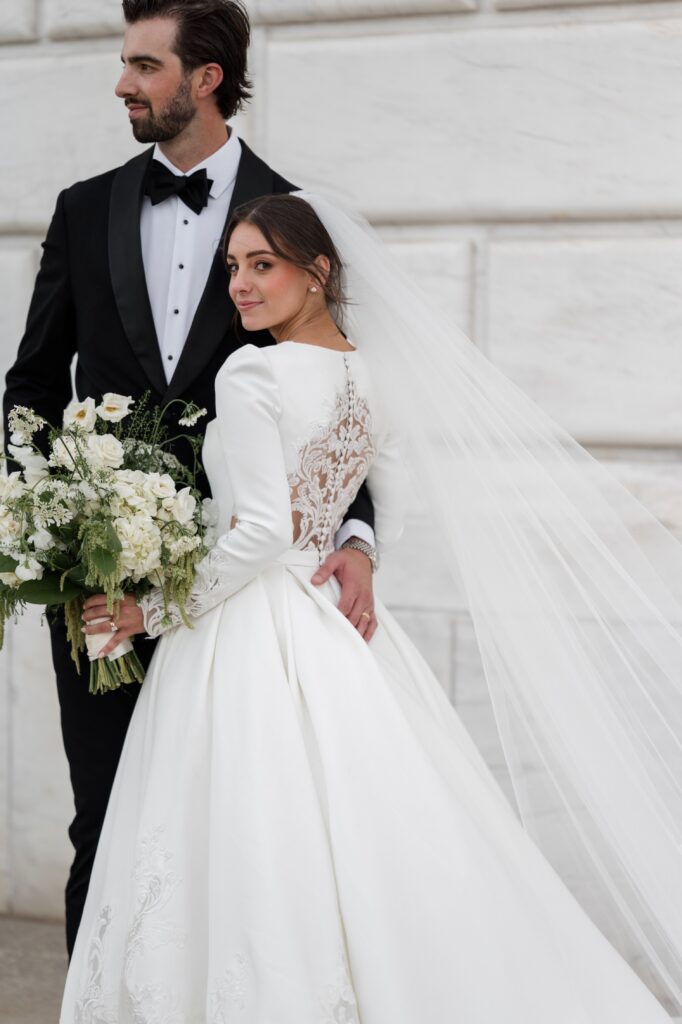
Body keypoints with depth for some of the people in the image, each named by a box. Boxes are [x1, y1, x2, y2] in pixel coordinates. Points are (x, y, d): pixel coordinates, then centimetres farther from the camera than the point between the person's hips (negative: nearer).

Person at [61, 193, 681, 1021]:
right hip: (341, 630, 8)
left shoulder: (251, 375, -14)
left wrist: (155, 612, -11)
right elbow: (396, 515, 13)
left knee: (259, 856, 0)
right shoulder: (369, 373, 8)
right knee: (361, 834, 13)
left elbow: (261, 534, -20)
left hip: (255, 633, -8)